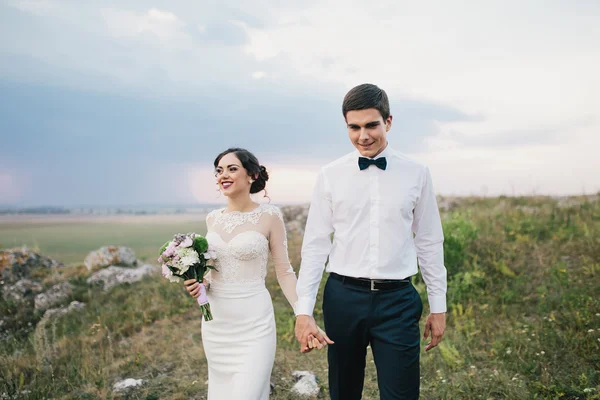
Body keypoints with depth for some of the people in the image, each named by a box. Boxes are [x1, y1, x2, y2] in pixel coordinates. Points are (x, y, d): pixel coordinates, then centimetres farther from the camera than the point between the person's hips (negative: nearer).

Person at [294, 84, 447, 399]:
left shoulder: (416, 174, 1)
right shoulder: (330, 175, 0)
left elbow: (429, 243, 6)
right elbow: (315, 244, 0)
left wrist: (438, 305, 7)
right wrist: (304, 310, -4)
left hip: (398, 300, -1)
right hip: (343, 297, 1)